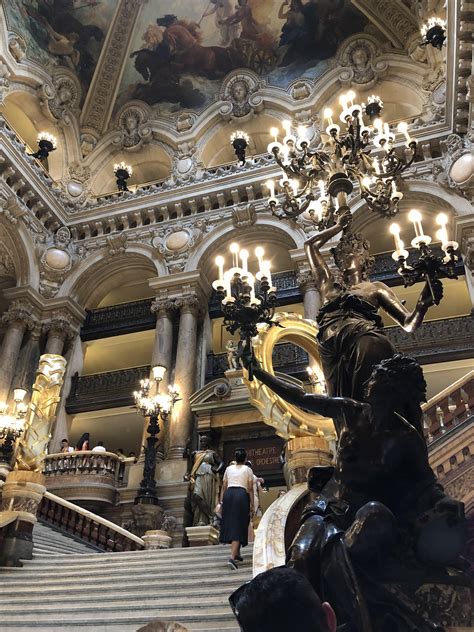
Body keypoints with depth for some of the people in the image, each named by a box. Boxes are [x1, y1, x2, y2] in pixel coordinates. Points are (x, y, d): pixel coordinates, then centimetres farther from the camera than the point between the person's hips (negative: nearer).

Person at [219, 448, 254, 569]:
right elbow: (250, 489, 4)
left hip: (228, 494, 3)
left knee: (230, 524, 15)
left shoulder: (228, 468, 17)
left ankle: (236, 554, 26)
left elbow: (224, 487, 13)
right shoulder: (248, 470, 10)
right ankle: (232, 557, -16)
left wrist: (221, 501, 15)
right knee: (238, 526, -4)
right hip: (241, 495, -3)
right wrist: (252, 504, 5)